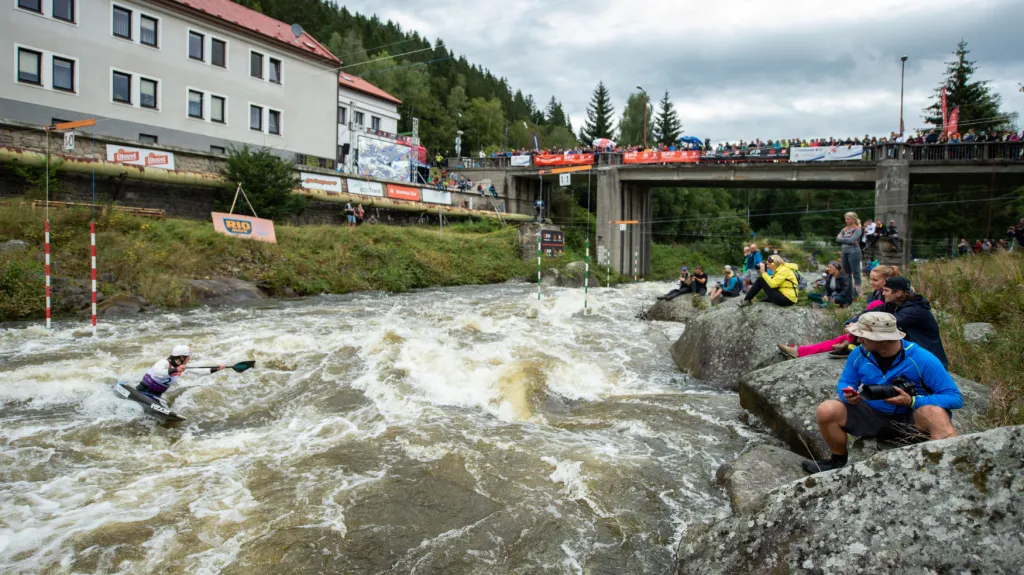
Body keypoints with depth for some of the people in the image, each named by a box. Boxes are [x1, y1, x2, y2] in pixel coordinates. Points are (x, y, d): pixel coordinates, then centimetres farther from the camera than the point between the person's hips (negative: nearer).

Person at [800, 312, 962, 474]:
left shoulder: (922, 359, -20)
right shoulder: (859, 354, -9)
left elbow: (955, 397, -16)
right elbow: (844, 382, 7)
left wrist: (912, 401, -29)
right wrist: (848, 394, -18)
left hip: (912, 419, -4)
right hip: (873, 416, 4)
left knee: (935, 413, -38)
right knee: (826, 410, -18)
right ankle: (838, 461, 7)